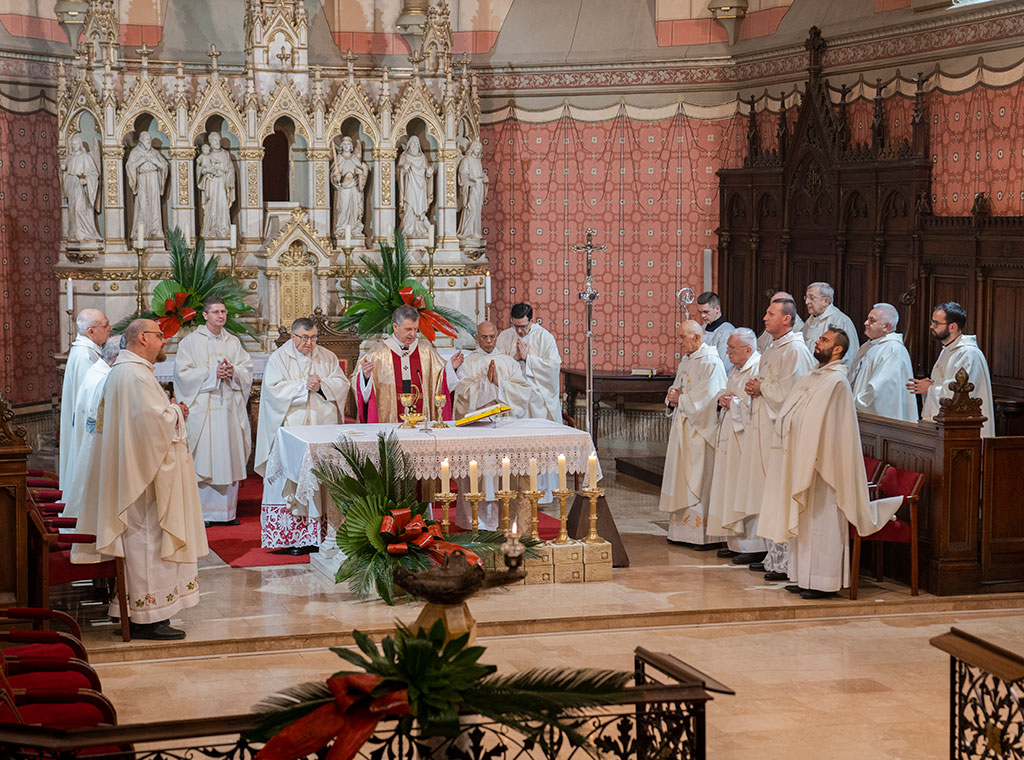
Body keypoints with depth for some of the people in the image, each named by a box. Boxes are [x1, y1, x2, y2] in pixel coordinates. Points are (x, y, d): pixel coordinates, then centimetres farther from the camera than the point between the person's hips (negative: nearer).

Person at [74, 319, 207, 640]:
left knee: (139, 540, 15)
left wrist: (170, 410, 12)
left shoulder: (119, 371, 16)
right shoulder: (136, 374, -19)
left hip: (130, 472, 11)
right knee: (147, 538, -6)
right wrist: (176, 411, -6)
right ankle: (147, 618, -2)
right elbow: (156, 420, -27)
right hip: (144, 472, -11)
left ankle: (132, 612, 21)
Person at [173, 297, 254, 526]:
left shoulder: (233, 342, 14)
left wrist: (233, 371, -11)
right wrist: (213, 373, -16)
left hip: (229, 408, 4)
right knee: (203, 460, -5)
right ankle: (201, 512, 0)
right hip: (203, 409, -4)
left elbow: (247, 369, 10)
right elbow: (184, 372, -8)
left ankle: (227, 511, 10)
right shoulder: (191, 341, 1)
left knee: (230, 458, 4)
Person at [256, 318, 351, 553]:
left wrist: (322, 385, -10)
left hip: (323, 426, 3)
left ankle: (318, 533, 2)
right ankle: (293, 536, -6)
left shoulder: (328, 357, 13)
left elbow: (342, 383, 7)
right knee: (293, 479, -8)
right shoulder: (279, 358, 3)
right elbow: (273, 389, -9)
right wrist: (303, 385, -15)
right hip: (292, 426, -3)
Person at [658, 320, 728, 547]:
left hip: (701, 431, -9)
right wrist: (672, 398, -1)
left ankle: (707, 535, -3)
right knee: (682, 481, 10)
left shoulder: (711, 363, -13)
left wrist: (680, 399, -10)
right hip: (683, 430, 9)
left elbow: (705, 399, -21)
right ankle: (683, 530, 16)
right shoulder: (686, 361, 15)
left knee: (700, 483, -7)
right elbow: (677, 390, 21)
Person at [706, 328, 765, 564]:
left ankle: (755, 547, -5)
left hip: (748, 440, -10)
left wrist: (733, 403, -13)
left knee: (747, 490, -9)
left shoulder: (759, 368, -14)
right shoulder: (736, 372, 18)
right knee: (732, 490, 10)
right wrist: (723, 400, 6)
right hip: (731, 438, 10)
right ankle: (736, 543, 16)